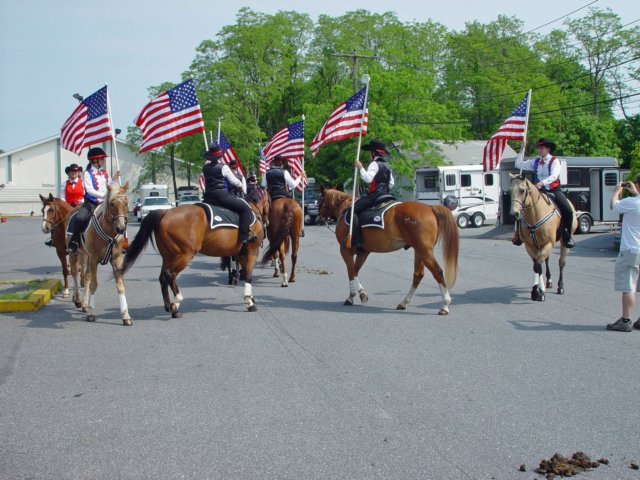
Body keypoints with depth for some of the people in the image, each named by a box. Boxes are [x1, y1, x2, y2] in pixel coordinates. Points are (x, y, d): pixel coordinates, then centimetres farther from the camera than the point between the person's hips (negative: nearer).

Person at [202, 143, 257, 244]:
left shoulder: (205, 168, 11)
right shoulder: (223, 167, -5)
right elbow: (234, 182, 1)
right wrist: (241, 185, 22)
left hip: (208, 197, 7)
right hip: (221, 195, -6)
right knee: (246, 208, -2)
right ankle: (244, 235, -13)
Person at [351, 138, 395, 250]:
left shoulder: (375, 164, -9)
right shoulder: (387, 166, 18)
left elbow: (368, 178, -23)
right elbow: (391, 183, 22)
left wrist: (360, 168, -14)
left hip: (374, 195, -9)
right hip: (385, 195, 9)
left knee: (353, 210, -12)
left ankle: (356, 241, -26)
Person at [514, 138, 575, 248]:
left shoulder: (554, 161, -5)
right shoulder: (536, 161, 10)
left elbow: (554, 176, -20)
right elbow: (518, 164, 12)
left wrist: (542, 183, -35)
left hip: (554, 190, -4)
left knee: (568, 210, -22)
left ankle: (567, 236, -4)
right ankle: (519, 234, -5)